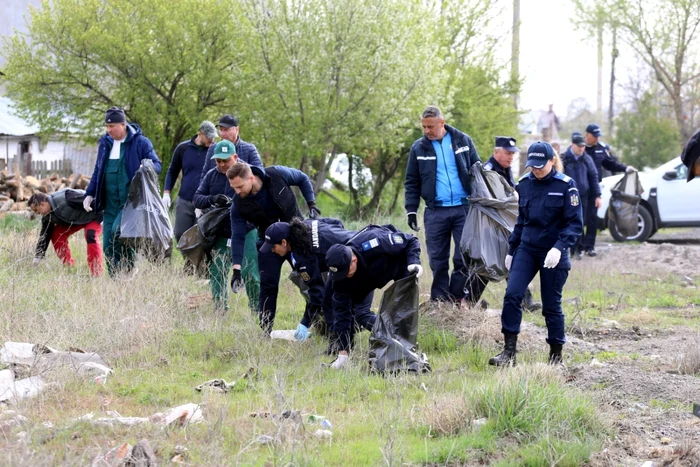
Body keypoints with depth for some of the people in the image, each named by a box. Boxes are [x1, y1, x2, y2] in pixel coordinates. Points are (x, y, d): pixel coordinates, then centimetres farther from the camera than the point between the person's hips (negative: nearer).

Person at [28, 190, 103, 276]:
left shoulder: (65, 198, -35)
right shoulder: (47, 217, -8)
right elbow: (44, 236, 0)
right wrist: (38, 257, 0)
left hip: (93, 215, -8)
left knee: (91, 236, -32)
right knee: (56, 235, -4)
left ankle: (96, 273, -31)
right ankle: (69, 266, 8)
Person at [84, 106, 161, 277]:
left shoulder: (140, 142, -3)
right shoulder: (105, 143, 14)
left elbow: (157, 164, -3)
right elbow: (98, 172, 22)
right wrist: (89, 194, 14)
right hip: (110, 203, 6)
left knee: (117, 231, -26)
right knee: (108, 247, 1)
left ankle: (130, 268, -6)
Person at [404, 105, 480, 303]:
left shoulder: (463, 141, 2)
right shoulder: (419, 148, 3)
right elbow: (412, 182, 7)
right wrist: (411, 210, 0)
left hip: (463, 208, 0)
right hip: (435, 211, 0)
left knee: (465, 257, 0)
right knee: (437, 260, 3)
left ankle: (457, 298, 9)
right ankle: (439, 301, 10)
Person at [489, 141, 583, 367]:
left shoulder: (566, 186, -9)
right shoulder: (524, 184, 6)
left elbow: (575, 223, -11)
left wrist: (559, 247, -25)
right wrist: (511, 250, 17)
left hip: (553, 255, -4)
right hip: (526, 249, 4)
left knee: (551, 305, 3)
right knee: (512, 295, -12)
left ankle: (556, 355, 19)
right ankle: (509, 352, -9)